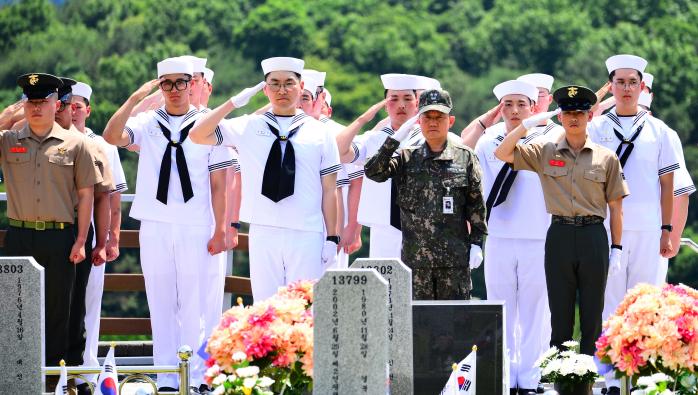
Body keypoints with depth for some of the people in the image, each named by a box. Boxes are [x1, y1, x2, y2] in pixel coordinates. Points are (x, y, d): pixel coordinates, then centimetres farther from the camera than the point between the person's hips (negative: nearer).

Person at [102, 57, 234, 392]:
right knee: (161, 304, 4)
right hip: (155, 227, 2)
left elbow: (218, 184, 3)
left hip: (196, 229, -2)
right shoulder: (147, 124, 5)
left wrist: (219, 230, -1)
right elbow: (111, 136, -13)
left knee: (194, 306, -1)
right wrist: (136, 97, -17)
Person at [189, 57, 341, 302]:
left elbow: (329, 190, 6)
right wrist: (234, 102, -1)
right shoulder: (249, 127, 8)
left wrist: (332, 238, 2)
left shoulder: (319, 132, 6)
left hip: (307, 235, -1)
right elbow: (197, 136, 3)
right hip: (263, 233, 1)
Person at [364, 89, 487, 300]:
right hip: (416, 256, 1)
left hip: (455, 258, -1)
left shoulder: (465, 157, 5)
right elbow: (373, 172, -5)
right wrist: (395, 138, -10)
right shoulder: (408, 158, 8)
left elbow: (476, 204, 5)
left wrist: (476, 243, -1)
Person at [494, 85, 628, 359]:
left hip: (593, 236, -1)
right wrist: (529, 123, -2)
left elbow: (615, 207, 6)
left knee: (593, 313, 2)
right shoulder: (544, 152, 8)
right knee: (560, 311, 3)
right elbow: (502, 153, 2)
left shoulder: (606, 158, 5)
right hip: (559, 236, 1)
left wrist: (617, 249, 2)